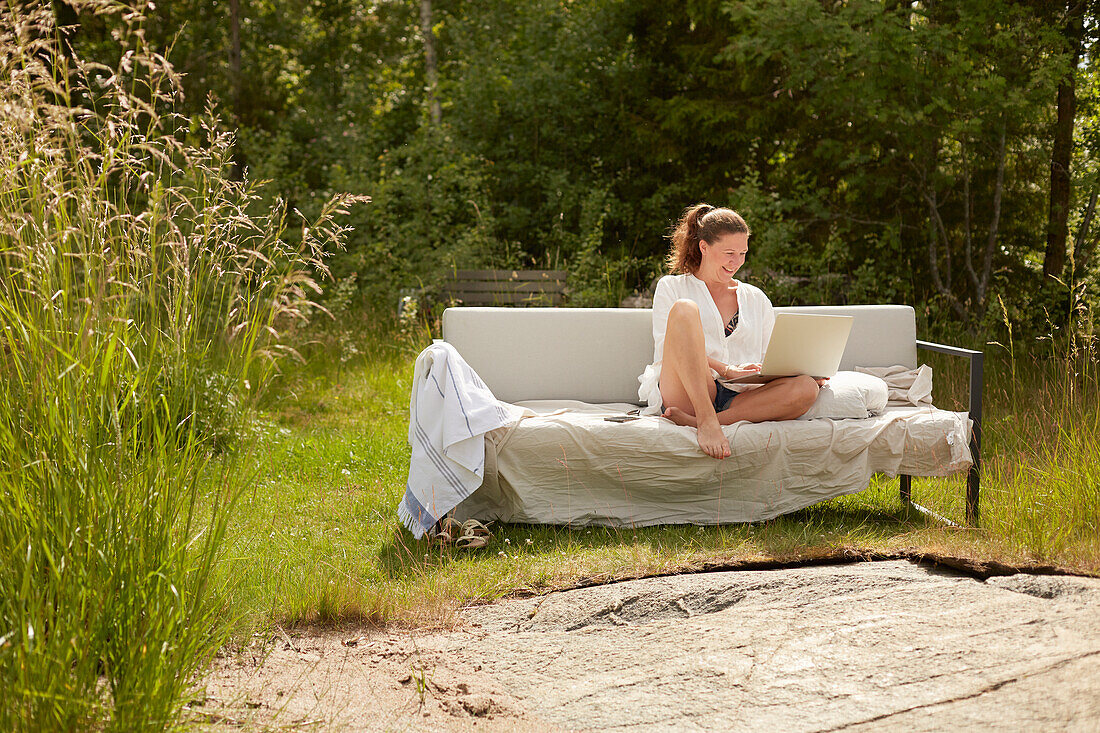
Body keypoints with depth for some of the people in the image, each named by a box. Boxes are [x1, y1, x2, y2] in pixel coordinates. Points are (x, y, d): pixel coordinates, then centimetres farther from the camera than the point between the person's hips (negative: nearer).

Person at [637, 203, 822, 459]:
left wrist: (801, 369, -2)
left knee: (806, 388, -27)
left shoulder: (756, 299, 25)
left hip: (739, 396, 3)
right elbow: (665, 349, 0)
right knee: (684, 309, -26)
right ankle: (707, 422, -39)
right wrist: (726, 369, -15)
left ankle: (692, 420, -36)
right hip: (684, 392, -3)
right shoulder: (671, 287, 15)